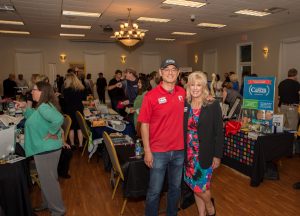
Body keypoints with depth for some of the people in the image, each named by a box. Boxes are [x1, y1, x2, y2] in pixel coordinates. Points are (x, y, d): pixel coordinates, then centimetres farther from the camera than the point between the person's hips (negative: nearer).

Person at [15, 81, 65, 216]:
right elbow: (35, 119, 24)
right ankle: (47, 204, 42)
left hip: (47, 150, -10)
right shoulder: (42, 106, 9)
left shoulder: (43, 107, -24)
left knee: (48, 180, 4)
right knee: (46, 179, 24)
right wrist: (25, 107, 13)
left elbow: (59, 119, -41)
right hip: (45, 148, 10)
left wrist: (52, 133, -27)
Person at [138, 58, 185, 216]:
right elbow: (144, 124, -11)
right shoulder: (151, 95, -12)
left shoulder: (182, 93, 1)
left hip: (179, 150, 5)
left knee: (175, 187, 21)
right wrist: (147, 151, -12)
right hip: (158, 152, -4)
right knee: (154, 191, 10)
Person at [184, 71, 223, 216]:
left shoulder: (213, 105, -9)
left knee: (200, 187, 1)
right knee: (195, 186, 14)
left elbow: (219, 132, -8)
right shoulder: (184, 105, 1)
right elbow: (182, 130, 5)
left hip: (205, 154, -3)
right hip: (189, 153, 4)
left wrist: (217, 156, -9)